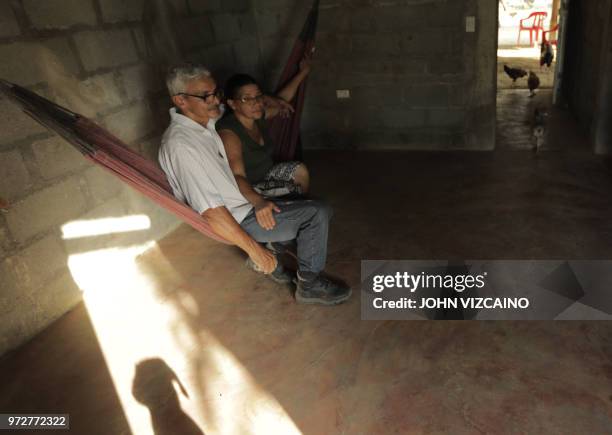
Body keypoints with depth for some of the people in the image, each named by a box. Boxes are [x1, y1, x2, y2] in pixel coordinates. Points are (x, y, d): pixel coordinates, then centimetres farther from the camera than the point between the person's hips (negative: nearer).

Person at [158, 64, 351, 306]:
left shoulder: (205, 120, 0)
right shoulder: (181, 146, -27)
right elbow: (211, 213, -29)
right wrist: (254, 250, -24)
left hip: (245, 202, 10)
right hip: (236, 221, -10)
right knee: (317, 214, -11)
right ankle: (309, 285, 5)